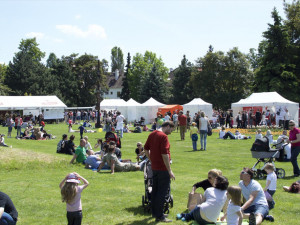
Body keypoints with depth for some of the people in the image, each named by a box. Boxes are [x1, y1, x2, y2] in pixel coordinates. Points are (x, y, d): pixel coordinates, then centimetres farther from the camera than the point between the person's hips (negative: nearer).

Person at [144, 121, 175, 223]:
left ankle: (155, 212, 27)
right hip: (163, 168, -9)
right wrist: (170, 171, -20)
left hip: (154, 167, 9)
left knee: (155, 190, 17)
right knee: (162, 192, -3)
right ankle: (159, 216, 0)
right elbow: (165, 154, -23)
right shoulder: (163, 136, -18)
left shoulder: (152, 134, 10)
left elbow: (146, 149, 17)